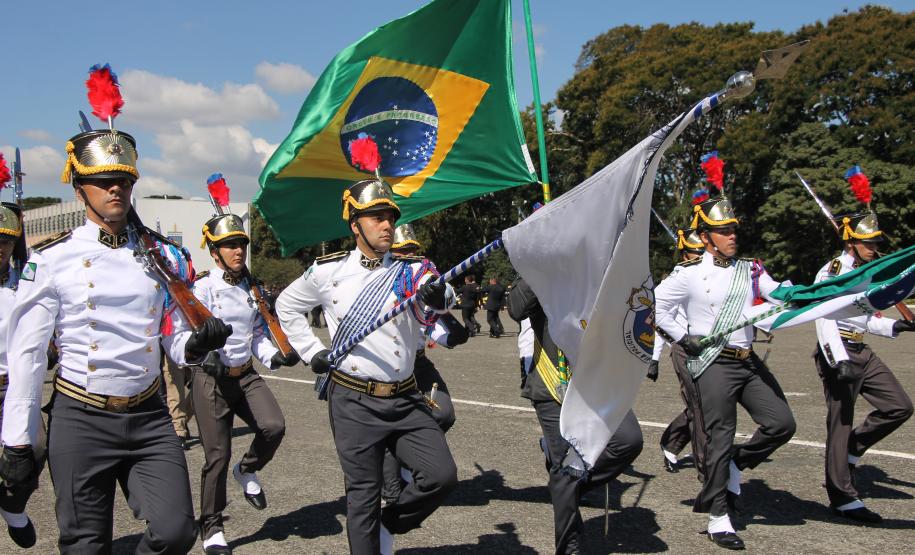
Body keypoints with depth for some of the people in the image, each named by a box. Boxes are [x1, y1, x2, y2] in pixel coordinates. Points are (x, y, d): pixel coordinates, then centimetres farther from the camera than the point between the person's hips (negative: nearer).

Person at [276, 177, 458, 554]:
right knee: (363, 495, 3)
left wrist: (438, 295, -43)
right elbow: (287, 306, 17)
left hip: (405, 401, 2)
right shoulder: (328, 271, 1)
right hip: (354, 403, -2)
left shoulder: (411, 272, 2)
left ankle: (388, 525, 19)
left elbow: (442, 299, -19)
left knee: (442, 475, -8)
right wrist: (312, 351, 8)